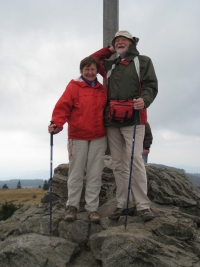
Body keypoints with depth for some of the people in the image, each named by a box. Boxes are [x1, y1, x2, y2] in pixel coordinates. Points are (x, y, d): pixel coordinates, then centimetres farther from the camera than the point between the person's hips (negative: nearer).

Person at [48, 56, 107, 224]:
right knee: (76, 173, 3)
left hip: (99, 138, 3)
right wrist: (57, 124, -23)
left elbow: (107, 111, 19)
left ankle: (92, 208, 9)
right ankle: (72, 206, 13)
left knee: (95, 174, 3)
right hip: (78, 137, -3)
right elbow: (63, 107, -9)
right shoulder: (74, 87, -1)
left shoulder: (102, 90, 12)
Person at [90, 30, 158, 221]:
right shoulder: (110, 65, 24)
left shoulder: (143, 62, 11)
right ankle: (123, 204, 8)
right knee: (118, 164, 3)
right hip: (111, 120, 5)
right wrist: (109, 50, 24)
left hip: (133, 119, -5)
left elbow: (151, 85, -1)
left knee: (135, 160, -12)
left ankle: (143, 206, -8)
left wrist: (144, 99, -22)